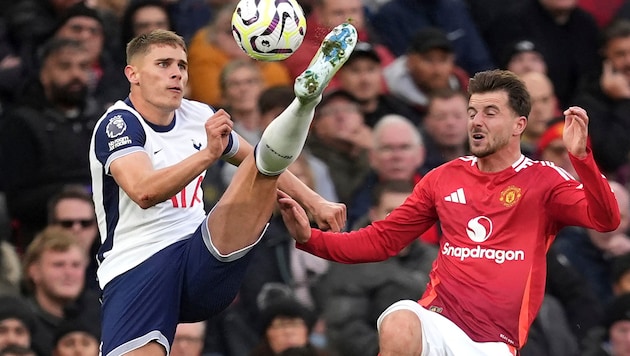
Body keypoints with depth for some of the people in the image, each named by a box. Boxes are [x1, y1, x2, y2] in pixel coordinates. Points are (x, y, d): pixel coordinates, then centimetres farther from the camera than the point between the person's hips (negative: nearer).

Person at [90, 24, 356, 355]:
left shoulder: (199, 116, 11)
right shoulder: (117, 124, -9)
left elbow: (259, 161, 28)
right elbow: (144, 192, -28)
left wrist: (314, 202, 21)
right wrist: (208, 153, -39)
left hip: (203, 264, 4)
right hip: (134, 272, -4)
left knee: (264, 163, -14)